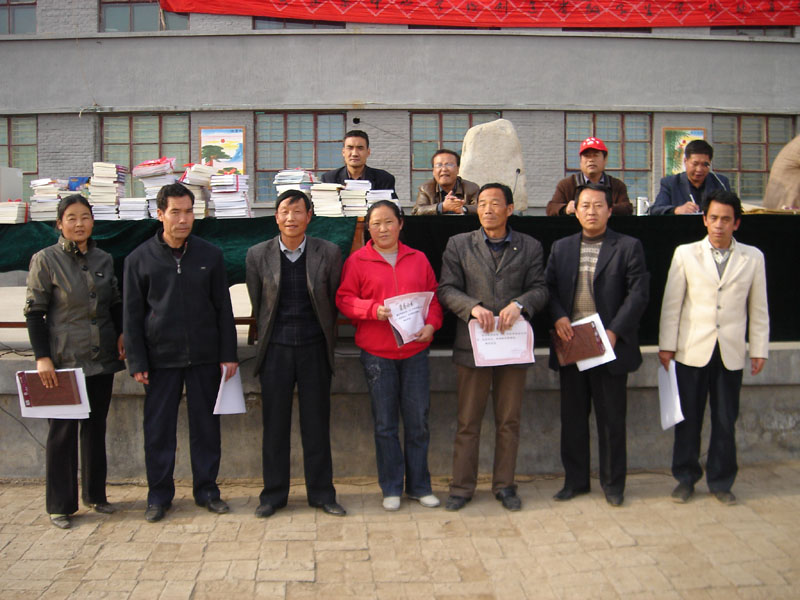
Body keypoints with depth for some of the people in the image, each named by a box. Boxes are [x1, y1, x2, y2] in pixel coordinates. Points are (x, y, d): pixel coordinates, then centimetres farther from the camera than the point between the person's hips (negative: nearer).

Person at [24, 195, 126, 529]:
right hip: (64, 360, -4)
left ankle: (95, 494, 26)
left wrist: (121, 334, 0)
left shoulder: (104, 260, 8)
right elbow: (34, 312, -6)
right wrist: (42, 357, -12)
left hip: (102, 359, 5)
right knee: (63, 430, 1)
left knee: (96, 426, 13)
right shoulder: (45, 260, -5)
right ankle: (60, 505, 13)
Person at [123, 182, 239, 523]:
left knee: (206, 425, 8)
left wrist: (228, 354, 2)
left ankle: (206, 489, 22)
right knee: (158, 428, 5)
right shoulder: (140, 259, 1)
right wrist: (137, 362, -2)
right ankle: (159, 495, 20)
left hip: (204, 356, 1)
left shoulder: (209, 255, 4)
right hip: (161, 357, -1)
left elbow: (223, 308, 7)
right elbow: (132, 315, 3)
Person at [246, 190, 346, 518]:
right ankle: (273, 494, 20)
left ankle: (321, 492, 20)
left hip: (314, 349, 0)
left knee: (316, 424, 6)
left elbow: (333, 301, 6)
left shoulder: (329, 253, -2)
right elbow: (257, 305, 9)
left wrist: (325, 341, 9)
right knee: (274, 425, 7)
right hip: (275, 350, 1)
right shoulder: (258, 255, 0)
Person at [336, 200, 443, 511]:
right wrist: (373, 310, -16)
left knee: (418, 421, 6)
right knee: (385, 424, 6)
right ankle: (391, 488, 19)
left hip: (415, 350, 2)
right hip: (376, 352, -2)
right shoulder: (357, 260, 2)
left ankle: (419, 485, 21)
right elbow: (344, 299, 0)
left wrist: (431, 324, -6)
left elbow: (434, 296, 12)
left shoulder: (418, 259, 9)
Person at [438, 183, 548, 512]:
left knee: (509, 421, 9)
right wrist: (473, 307, -19)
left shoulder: (530, 247, 8)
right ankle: (462, 487, 16)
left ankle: (504, 485, 23)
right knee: (468, 422, 5)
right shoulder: (458, 244, 6)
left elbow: (539, 289, 2)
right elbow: (447, 289, -1)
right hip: (473, 344, -1)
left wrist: (519, 304, -18)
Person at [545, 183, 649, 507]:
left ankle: (613, 483, 20)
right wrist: (558, 317, -11)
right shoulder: (560, 248, 12)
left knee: (612, 418, 6)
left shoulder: (629, 247, 1)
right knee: (572, 416, 11)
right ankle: (575, 480, 24)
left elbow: (638, 293, -6)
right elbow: (548, 287, 8)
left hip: (609, 345, -3)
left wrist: (614, 331, -15)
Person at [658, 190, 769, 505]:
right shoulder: (685, 254, 2)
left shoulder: (753, 258, 5)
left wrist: (759, 349, 6)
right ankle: (686, 478, 21)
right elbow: (671, 302, 2)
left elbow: (758, 308, 8)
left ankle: (721, 481, 22)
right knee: (688, 418, 6)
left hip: (730, 353, 1)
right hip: (692, 351, -1)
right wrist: (666, 345, -1)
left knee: (726, 421, 7)